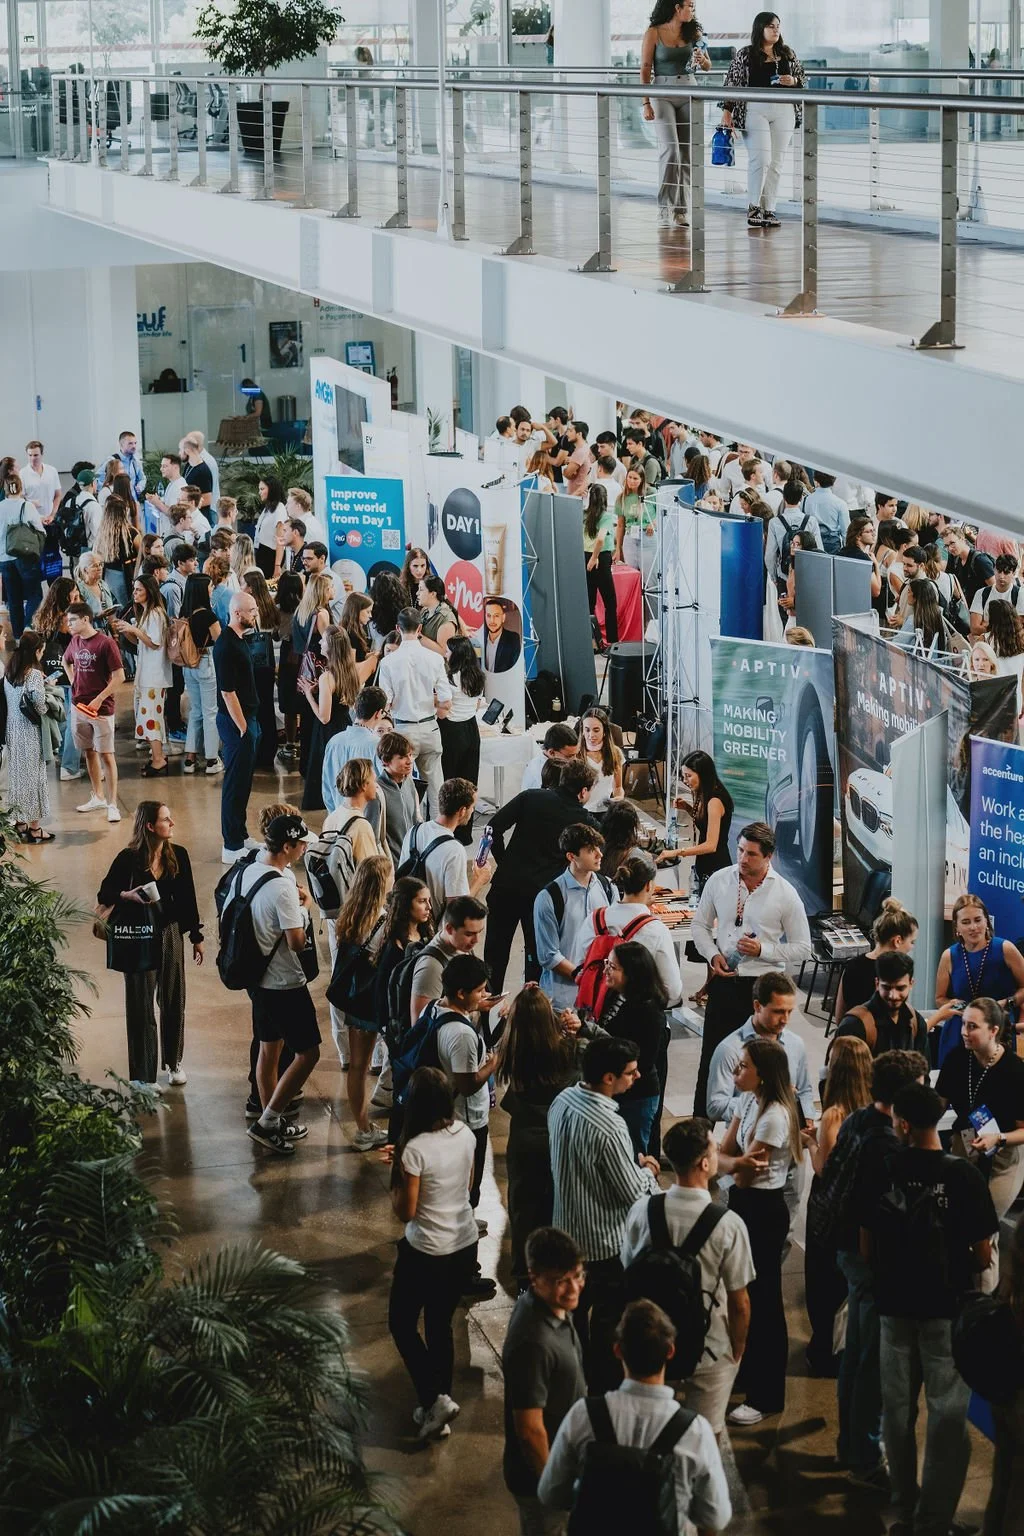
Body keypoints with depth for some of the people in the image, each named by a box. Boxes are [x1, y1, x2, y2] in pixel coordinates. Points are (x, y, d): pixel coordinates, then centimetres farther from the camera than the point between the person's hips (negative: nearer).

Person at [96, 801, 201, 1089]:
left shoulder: (178, 855, -2)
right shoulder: (129, 858, -13)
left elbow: (187, 898, 5)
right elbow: (104, 893, -5)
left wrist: (196, 936, 9)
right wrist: (127, 895, -25)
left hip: (170, 933, 4)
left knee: (173, 1001, 12)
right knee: (140, 1006, 3)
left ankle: (173, 1062, 32)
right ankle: (142, 1074, 12)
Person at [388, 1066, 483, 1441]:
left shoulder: (415, 1149, -25)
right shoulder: (465, 1134, -5)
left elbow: (405, 1212, -17)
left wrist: (396, 1174, -4)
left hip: (426, 1253, -6)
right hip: (465, 1246, 6)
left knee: (402, 1325, 14)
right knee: (440, 1326, 21)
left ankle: (435, 1400, 2)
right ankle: (439, 1405, 27)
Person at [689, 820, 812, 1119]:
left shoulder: (785, 895, -6)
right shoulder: (719, 881, 1)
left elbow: (802, 949, -1)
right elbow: (700, 925, 13)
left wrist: (762, 950, -14)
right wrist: (713, 954, -6)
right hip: (724, 981, 2)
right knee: (711, 1058, 6)